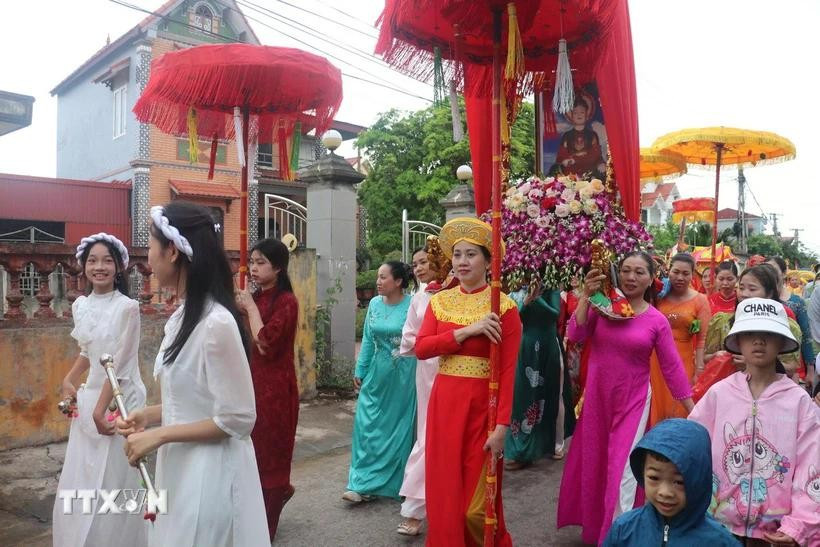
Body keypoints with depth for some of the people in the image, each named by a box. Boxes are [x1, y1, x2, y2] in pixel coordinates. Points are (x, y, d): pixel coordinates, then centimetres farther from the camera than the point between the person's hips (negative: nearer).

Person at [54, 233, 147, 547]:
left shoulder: (127, 307, -16)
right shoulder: (80, 305, 5)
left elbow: (119, 365, -17)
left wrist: (100, 409, -16)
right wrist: (69, 381, 7)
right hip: (89, 397, 7)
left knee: (112, 482, 3)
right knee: (80, 480, 17)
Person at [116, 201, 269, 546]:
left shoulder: (216, 322, -25)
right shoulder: (182, 316, 4)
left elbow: (236, 420, -21)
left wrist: (158, 435, -16)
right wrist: (149, 415, 2)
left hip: (209, 472, -8)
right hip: (179, 466, 8)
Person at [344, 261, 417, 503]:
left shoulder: (412, 305, -12)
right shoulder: (374, 304, 3)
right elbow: (367, 340, 9)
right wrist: (360, 371, 9)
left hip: (403, 376, -4)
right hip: (377, 374, 4)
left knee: (399, 427, 8)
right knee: (367, 424, 2)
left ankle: (397, 482, 26)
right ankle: (363, 484, 12)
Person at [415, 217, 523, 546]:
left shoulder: (504, 307, -8)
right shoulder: (439, 301, 6)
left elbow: (508, 372, -12)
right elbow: (421, 348, -8)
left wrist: (501, 425, -18)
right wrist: (467, 331, -18)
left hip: (482, 405, -4)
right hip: (444, 402, 4)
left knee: (477, 501, 4)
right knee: (444, 491, 11)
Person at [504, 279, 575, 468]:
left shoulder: (551, 290, -1)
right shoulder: (517, 292, 4)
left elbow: (555, 313, -14)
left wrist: (537, 299, -24)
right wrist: (526, 301, -19)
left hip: (548, 349, -1)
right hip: (524, 348, 2)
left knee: (552, 395, 8)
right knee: (523, 394, 5)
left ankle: (556, 443, 19)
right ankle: (520, 449, 14)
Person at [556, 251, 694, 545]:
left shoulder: (657, 321, -5)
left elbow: (672, 367, -2)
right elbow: (575, 334, -15)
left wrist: (693, 411, -1)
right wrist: (587, 296, -21)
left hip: (633, 401, -2)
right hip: (597, 397, 3)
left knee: (622, 470, -1)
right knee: (593, 464, 17)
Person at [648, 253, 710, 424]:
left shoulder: (700, 300, -1)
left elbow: (702, 338, -5)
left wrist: (699, 370, -9)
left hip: (683, 362, -2)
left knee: (679, 409, 6)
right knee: (657, 406, 10)